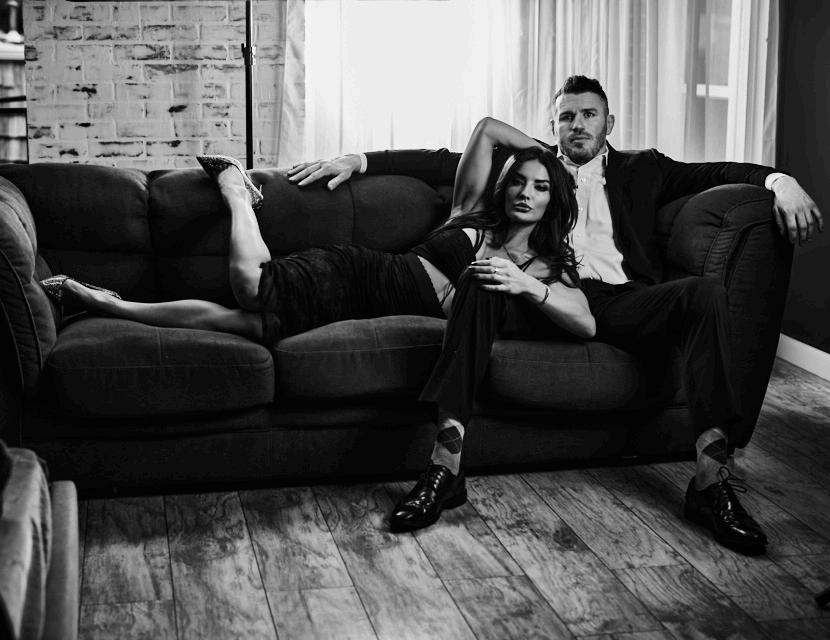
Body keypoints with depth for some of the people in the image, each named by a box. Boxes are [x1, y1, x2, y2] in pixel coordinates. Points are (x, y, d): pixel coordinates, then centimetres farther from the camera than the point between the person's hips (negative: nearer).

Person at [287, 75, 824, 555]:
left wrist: (779, 180, -2)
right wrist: (358, 161, 11)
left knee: (708, 294, -27)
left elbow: (718, 173, 18)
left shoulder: (640, 170, 28)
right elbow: (443, 164, 19)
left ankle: (712, 476, -33)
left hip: (619, 302, 1)